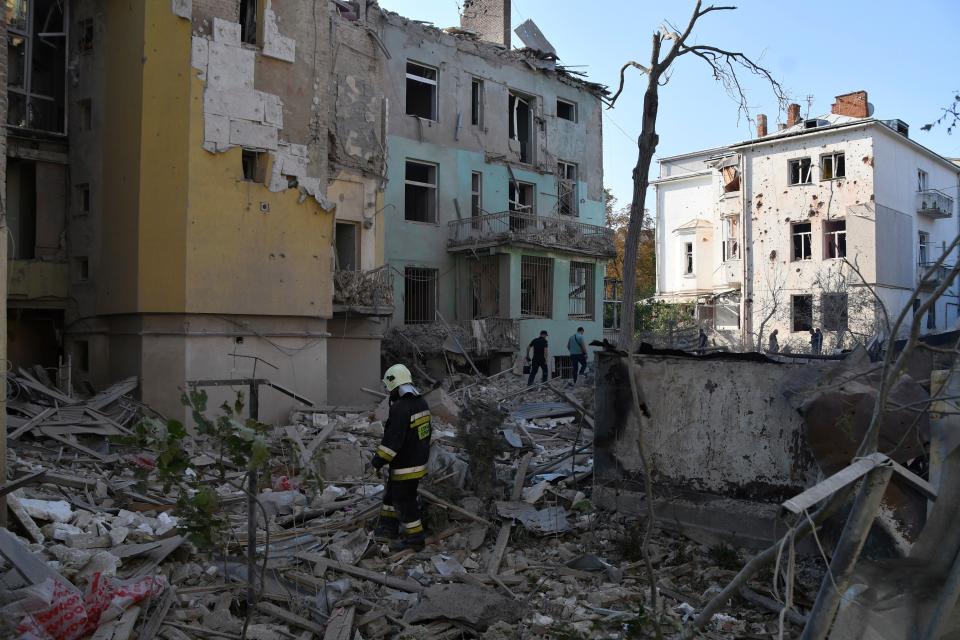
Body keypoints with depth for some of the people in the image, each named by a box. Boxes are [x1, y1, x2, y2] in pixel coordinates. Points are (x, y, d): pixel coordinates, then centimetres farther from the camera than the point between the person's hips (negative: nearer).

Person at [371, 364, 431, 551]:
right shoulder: (421, 403, 7)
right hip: (419, 460, 10)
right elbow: (425, 432, 17)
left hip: (405, 465, -10)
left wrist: (380, 459, -17)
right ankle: (389, 528, 34)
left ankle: (415, 537, 12)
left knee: (404, 500, 3)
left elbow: (393, 439, -26)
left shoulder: (401, 408, -24)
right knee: (392, 493, 23)